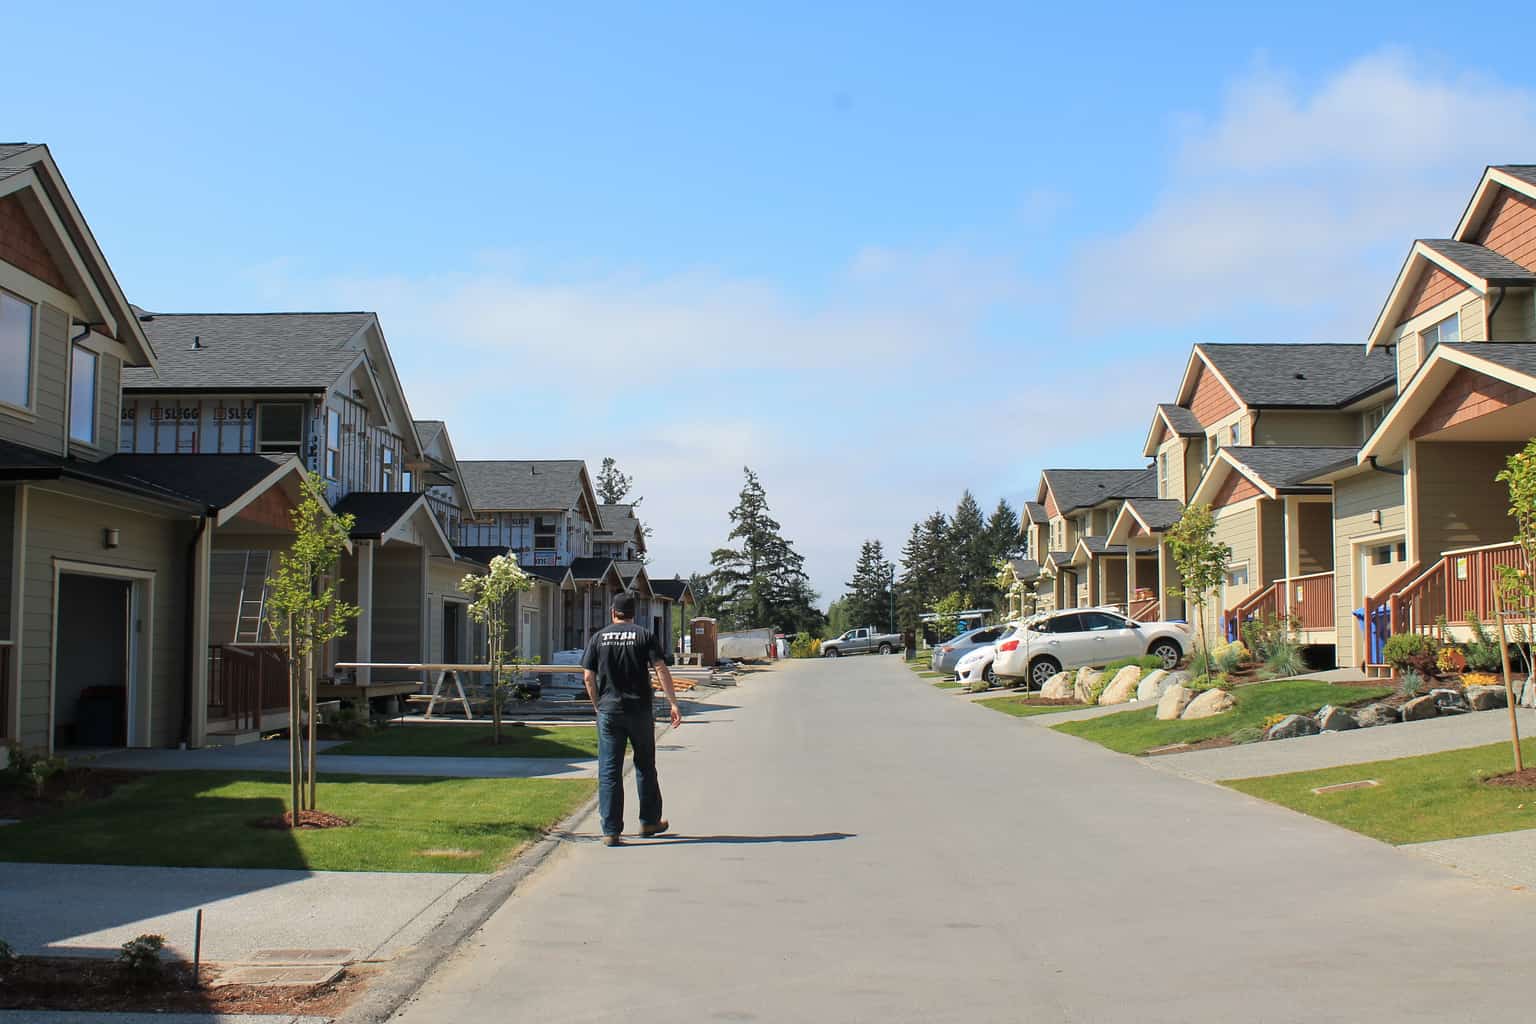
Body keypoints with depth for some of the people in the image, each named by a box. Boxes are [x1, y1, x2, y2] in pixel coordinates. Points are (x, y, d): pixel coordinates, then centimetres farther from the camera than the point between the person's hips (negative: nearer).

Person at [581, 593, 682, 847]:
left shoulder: (598, 638, 5)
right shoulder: (645, 636, 1)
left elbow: (588, 676, 3)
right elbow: (661, 669, -8)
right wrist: (673, 704, -7)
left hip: (608, 711, 1)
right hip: (639, 711, 0)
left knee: (609, 771, 2)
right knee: (645, 767, 15)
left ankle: (611, 831, -2)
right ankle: (649, 822, 26)